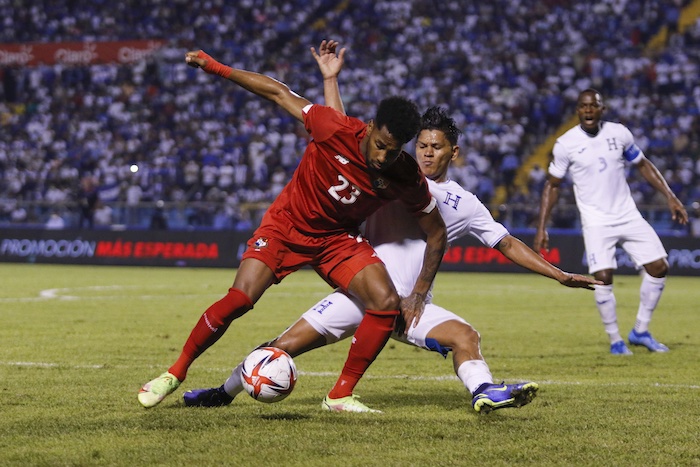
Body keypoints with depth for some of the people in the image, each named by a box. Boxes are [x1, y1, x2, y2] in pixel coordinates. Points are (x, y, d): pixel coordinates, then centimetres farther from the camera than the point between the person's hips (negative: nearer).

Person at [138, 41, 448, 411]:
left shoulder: (408, 179, -19)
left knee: (387, 302, -20)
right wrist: (215, 67, -11)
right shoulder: (337, 129, -27)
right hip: (286, 224, -2)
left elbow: (437, 233, -3)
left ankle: (341, 394, -5)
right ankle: (176, 373, 5)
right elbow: (278, 92, -14)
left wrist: (419, 293, -7)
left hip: (339, 239, 2)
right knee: (238, 300, -18)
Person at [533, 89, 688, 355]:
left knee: (659, 267, -1)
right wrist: (541, 228, -3)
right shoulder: (566, 144, -7)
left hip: (628, 216, 4)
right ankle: (615, 340, 0)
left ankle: (640, 332, 14)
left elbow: (643, 165, 14)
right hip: (596, 221, -4)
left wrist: (670, 197, 7)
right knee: (603, 277, -18)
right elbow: (552, 185, 1)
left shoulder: (619, 133, 0)